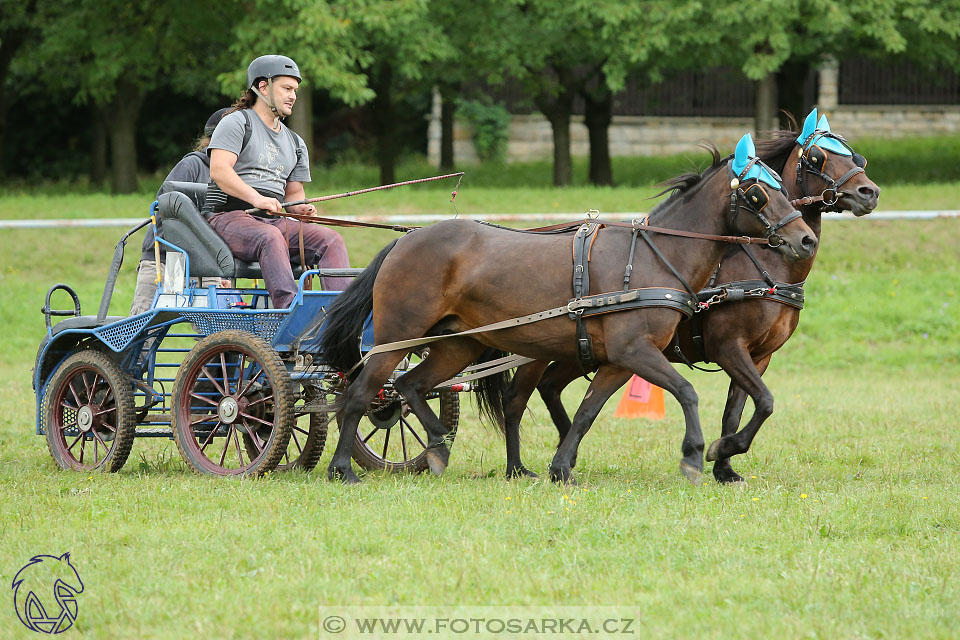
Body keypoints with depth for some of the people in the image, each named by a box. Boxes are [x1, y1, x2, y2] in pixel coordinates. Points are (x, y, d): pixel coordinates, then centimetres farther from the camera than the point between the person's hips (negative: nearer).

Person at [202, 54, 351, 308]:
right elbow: (218, 170, -12)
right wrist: (257, 198, -25)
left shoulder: (295, 143, 25)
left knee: (331, 239, -18)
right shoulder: (237, 123, 3)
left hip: (273, 221, 7)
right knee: (270, 237, -39)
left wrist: (302, 208, 1)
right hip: (229, 216, -7)